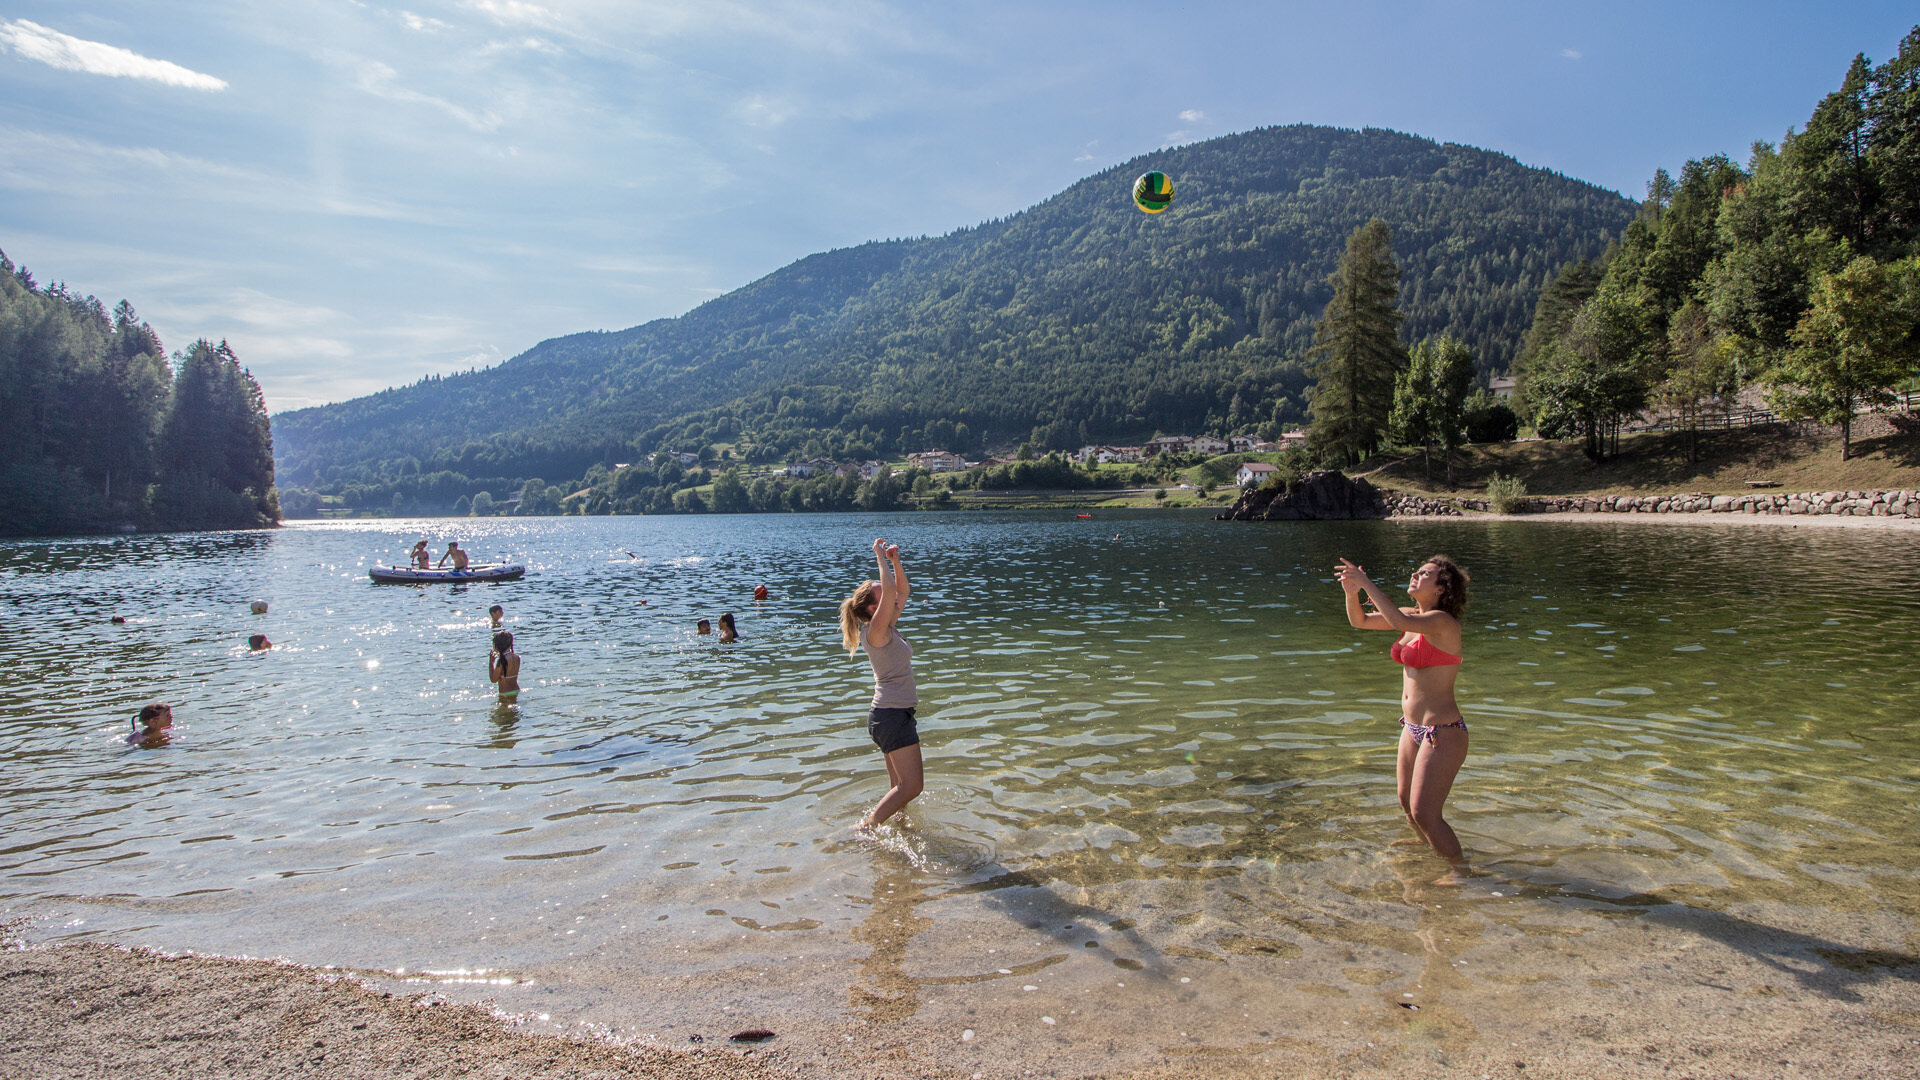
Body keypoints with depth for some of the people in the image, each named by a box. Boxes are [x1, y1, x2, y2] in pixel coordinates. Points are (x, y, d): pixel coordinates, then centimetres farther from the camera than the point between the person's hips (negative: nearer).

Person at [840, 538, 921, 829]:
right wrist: (881, 556, -17)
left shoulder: (888, 628, 11)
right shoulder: (876, 630, -14)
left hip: (895, 713, 10)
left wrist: (895, 560, 6)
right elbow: (890, 589, -27)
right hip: (891, 714, -10)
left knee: (900, 785, 13)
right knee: (912, 785, -9)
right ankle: (866, 827, -6)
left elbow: (902, 590, 20)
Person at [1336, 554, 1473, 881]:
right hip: (1413, 727, 9)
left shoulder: (1442, 622, -19)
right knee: (1407, 806, 20)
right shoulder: (1415, 617, 6)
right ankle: (1437, 854, 43)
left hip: (1442, 732, -9)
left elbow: (1400, 621, -38)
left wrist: (1366, 582, -32)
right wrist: (1352, 591, -10)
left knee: (1423, 814, -5)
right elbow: (1360, 621, 10)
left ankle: (1461, 870, 16)